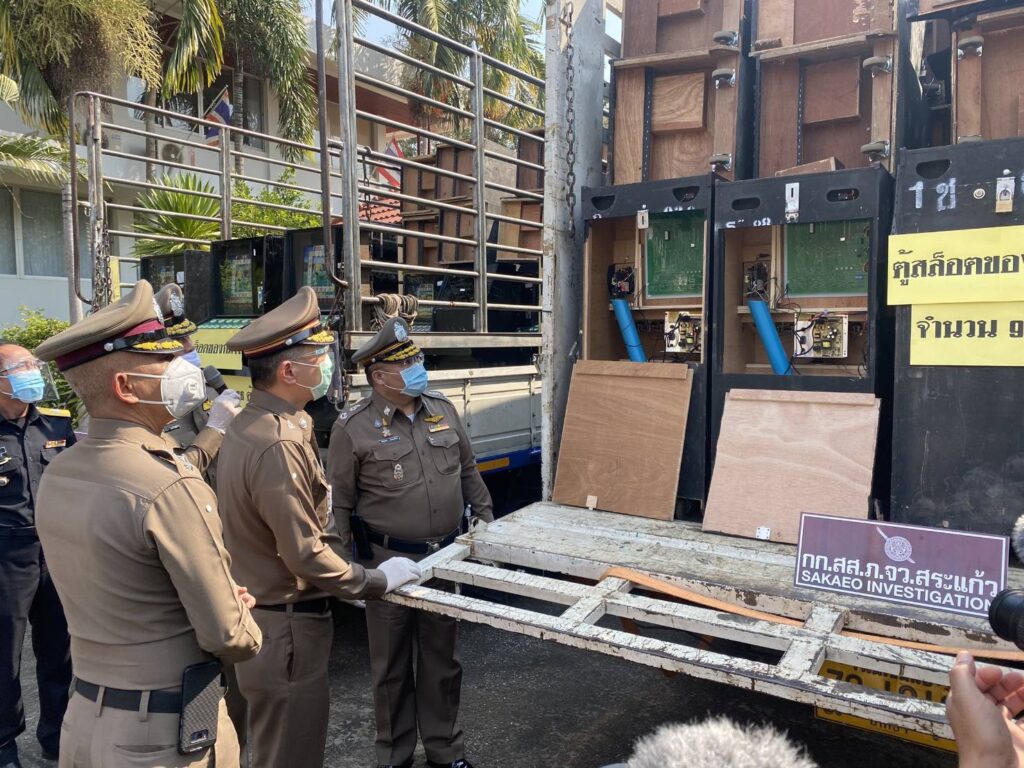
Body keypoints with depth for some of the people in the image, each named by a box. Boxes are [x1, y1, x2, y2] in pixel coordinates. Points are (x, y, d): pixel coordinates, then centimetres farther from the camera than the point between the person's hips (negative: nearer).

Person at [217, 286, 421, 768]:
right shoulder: (278, 446, -27)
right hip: (285, 625, -10)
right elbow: (307, 557, -25)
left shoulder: (254, 423, 5)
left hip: (262, 611, 10)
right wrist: (377, 582, -12)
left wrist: (350, 580, 10)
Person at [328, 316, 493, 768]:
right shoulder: (353, 427, -11)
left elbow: (468, 472, 13)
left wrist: (486, 520, 13)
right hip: (389, 561, -4)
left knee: (441, 658, 17)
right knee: (391, 664, 13)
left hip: (445, 556, 4)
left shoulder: (442, 409, 3)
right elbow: (339, 505, -7)